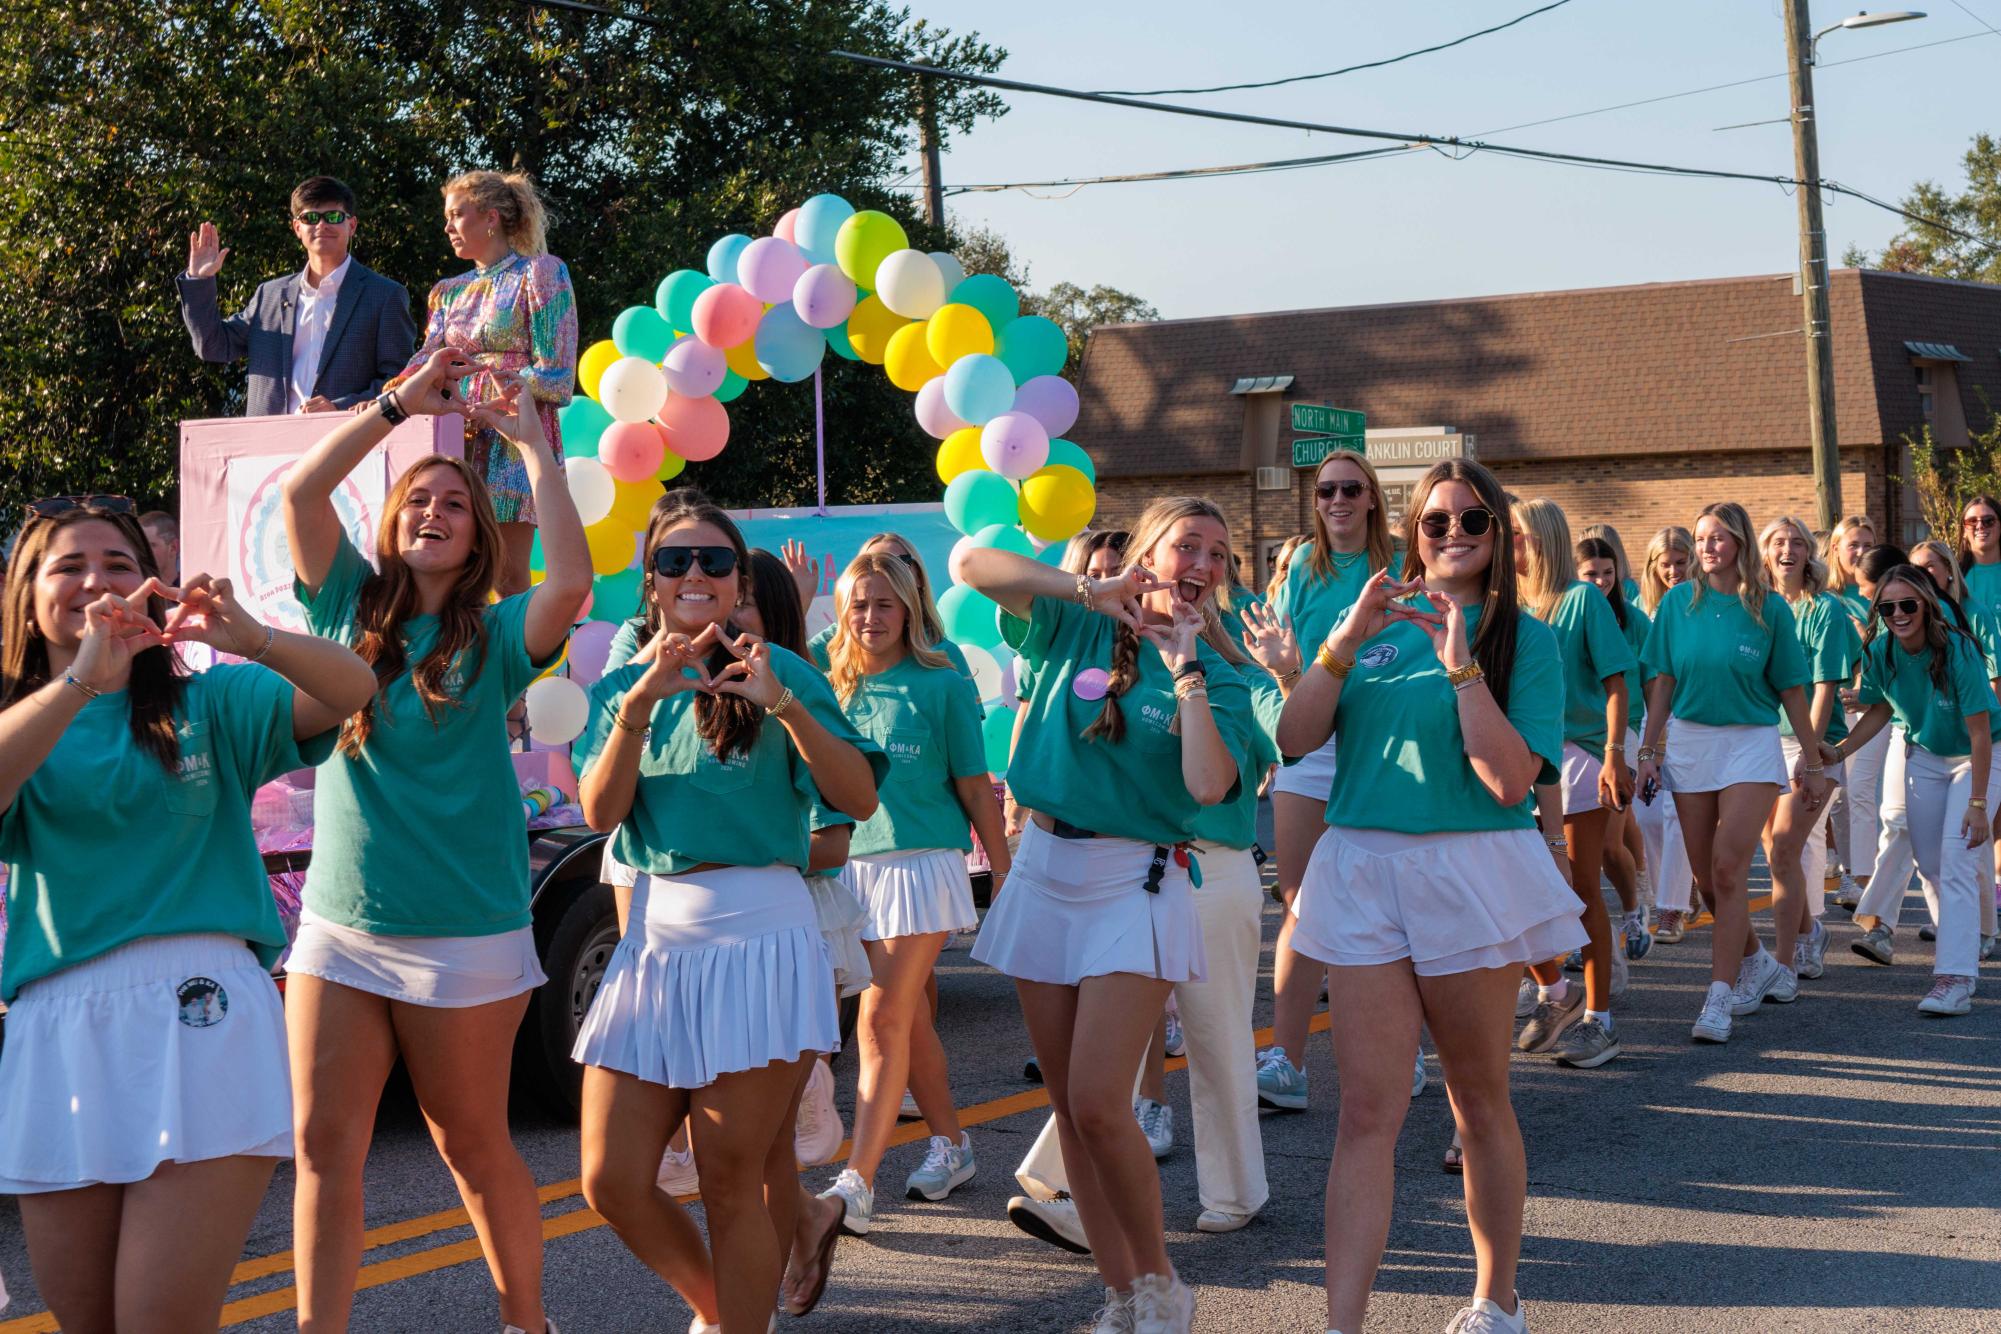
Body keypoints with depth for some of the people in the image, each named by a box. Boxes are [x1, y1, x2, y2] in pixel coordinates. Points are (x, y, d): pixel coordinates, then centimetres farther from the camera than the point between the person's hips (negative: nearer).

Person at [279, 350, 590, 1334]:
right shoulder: (352, 610, 8)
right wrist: (399, 405, -4)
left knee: (472, 1145, 8)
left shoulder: (494, 638, 0)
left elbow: (569, 581, -20)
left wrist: (533, 444, -14)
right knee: (324, 1145, 0)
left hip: (465, 937, -3)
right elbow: (300, 492, -4)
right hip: (338, 927, 3)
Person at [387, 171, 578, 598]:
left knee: (508, 576, -10)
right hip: (463, 442, 6)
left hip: (515, 440, -6)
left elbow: (555, 373, -8)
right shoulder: (452, 291, 20)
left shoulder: (540, 274, 0)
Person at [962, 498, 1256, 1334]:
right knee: (1068, 1107, 6)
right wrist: (1087, 589, -13)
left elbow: (1209, 785, -17)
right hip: (1046, 869, 3)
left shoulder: (1215, 678, 1)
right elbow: (971, 564, -6)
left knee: (1097, 1103, -14)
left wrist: (1184, 669, -12)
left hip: (1137, 882, -3)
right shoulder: (1078, 631, 5)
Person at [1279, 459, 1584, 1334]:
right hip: (1362, 869, 2)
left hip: (1470, 872, -2)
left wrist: (1461, 664, -17)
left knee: (1479, 1099, 11)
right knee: (1367, 1111, -2)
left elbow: (1511, 780, -12)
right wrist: (1347, 640, -10)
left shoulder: (1523, 637, 0)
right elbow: (1295, 737, 0)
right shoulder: (1378, 622, 10)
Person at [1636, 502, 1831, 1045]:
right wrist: (1650, 749, 2)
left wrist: (1813, 762, 4)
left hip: (1751, 742, -3)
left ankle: (1719, 999, -10)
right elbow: (1663, 681, 6)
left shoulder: (1770, 609, -3)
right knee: (1706, 878, 7)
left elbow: (1791, 690, 2)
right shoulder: (1678, 602, 3)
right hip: (1688, 741, 3)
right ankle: (1758, 964, 30)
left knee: (1727, 871, -13)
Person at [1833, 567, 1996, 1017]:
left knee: (1957, 859, -17)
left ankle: (1956, 978, -21)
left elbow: (1980, 732, -26)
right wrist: (1837, 751, -10)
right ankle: (1967, 935, 41)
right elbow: (1880, 710, 3)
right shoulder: (1881, 651, -14)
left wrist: (1977, 803, -27)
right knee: (1930, 862, 12)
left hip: (1974, 758, -6)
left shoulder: (1958, 651, -29)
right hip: (1924, 756, 6)